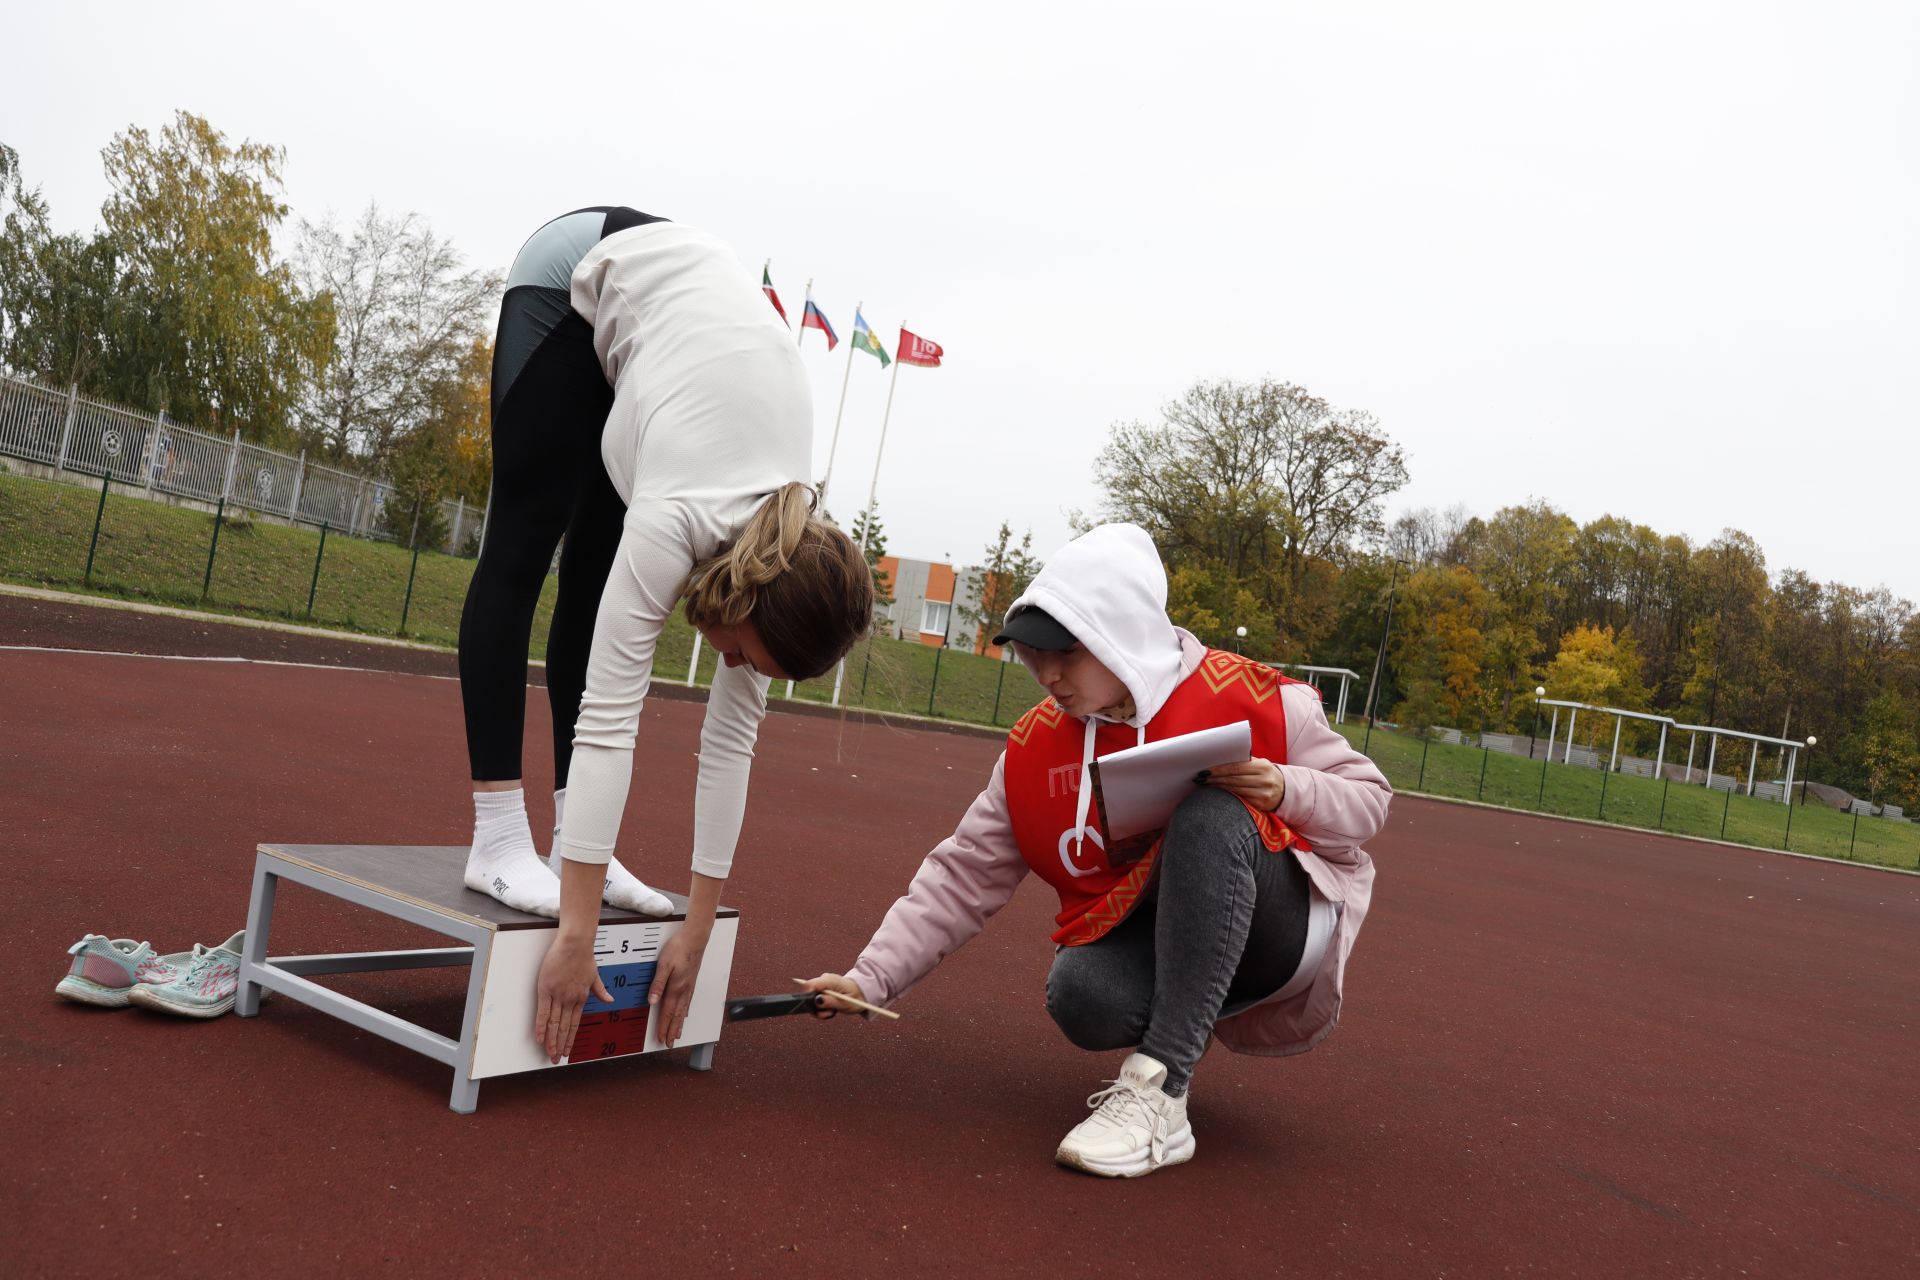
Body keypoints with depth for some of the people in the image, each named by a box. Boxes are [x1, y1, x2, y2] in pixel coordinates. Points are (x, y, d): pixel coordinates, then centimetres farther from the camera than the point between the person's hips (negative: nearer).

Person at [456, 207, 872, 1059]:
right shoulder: (681, 518, -37)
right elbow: (608, 716, -38)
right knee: (520, 555, -8)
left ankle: (568, 843, 1)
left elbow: (733, 735, -13)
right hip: (589, 276, -4)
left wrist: (698, 929, -11)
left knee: (595, 585, 0)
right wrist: (575, 935, -38)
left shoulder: (786, 550, -20)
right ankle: (497, 837, -5)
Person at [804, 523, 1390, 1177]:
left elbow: (1369, 798, -2)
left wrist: (1286, 792, -24)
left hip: (1279, 925, -2)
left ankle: (1158, 1090, -34)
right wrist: (871, 978, -10)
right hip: (1138, 935, 3)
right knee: (1081, 999, -32)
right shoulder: (1035, 747, -2)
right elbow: (964, 876, -1)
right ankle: (1183, 1030, 6)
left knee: (1212, 816, -34)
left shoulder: (1251, 698, -12)